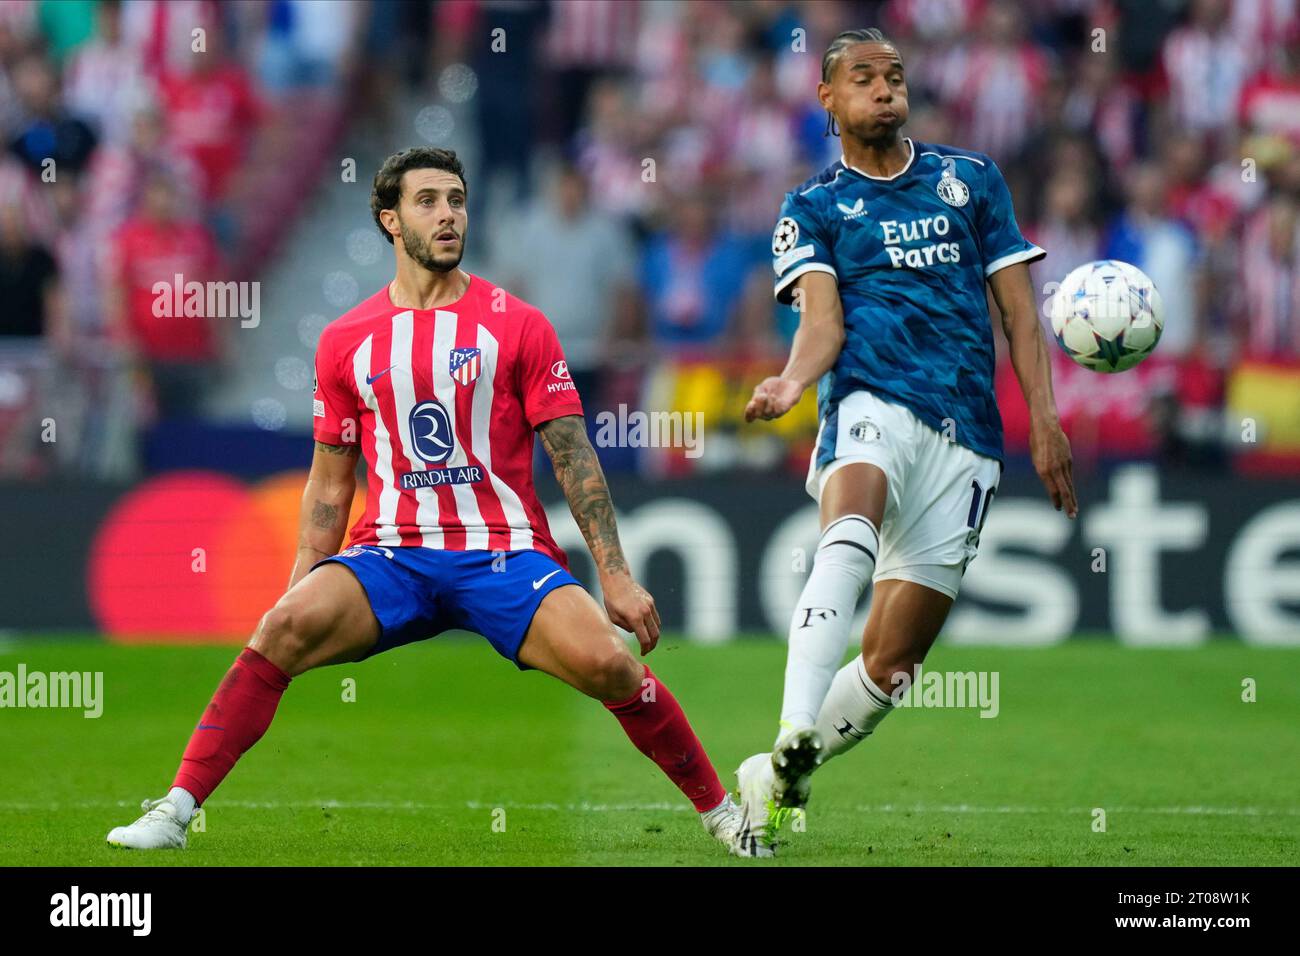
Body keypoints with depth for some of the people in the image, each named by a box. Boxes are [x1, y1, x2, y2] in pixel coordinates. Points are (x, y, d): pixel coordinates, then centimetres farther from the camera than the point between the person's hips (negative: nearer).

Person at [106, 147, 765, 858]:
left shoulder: (517, 326, 4)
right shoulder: (346, 341, 9)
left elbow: (573, 458, 3)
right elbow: (330, 486, 16)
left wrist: (616, 576, -3)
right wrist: (300, 585, 8)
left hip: (506, 552, -1)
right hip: (391, 554, 1)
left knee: (607, 662, -24)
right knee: (284, 628, -25)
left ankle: (720, 812, -5)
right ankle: (175, 810, -20)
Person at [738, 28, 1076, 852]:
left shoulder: (972, 180, 20)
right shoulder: (812, 209, 14)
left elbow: (1019, 311, 16)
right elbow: (823, 322, -2)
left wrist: (1045, 423, 4)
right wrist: (791, 383, -25)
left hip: (966, 436, 3)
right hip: (872, 402, -3)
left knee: (892, 662, -3)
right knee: (850, 537, -37)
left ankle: (775, 781, 15)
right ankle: (793, 741, -51)